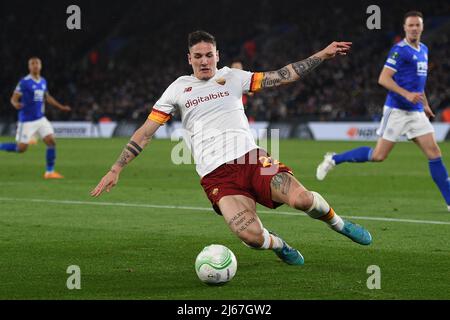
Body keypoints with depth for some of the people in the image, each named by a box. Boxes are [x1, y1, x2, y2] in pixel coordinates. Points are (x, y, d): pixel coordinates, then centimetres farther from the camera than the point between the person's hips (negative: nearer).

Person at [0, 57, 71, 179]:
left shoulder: (43, 81, 8)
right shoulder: (24, 82, -13)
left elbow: (47, 97, 24)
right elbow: (14, 98, -13)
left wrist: (61, 107, 23)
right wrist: (16, 104, -36)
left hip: (40, 119, 6)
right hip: (27, 121, -6)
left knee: (52, 142, -6)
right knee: (21, 148, -5)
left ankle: (50, 172, 3)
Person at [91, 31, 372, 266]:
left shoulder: (232, 78, 13)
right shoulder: (178, 89, 11)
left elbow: (283, 76, 12)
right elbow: (145, 133, 13)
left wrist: (323, 55, 6)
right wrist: (116, 170, 8)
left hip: (251, 159, 1)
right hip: (216, 176, -1)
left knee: (302, 198, -26)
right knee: (251, 236, -28)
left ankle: (338, 224, 9)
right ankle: (278, 244, 10)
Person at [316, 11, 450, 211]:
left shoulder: (423, 50, 14)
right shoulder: (400, 50, -12)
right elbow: (383, 79, -18)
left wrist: (425, 104, 27)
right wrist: (407, 94, -27)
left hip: (416, 112, 7)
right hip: (397, 110, -7)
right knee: (378, 155, -7)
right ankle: (334, 159, 10)